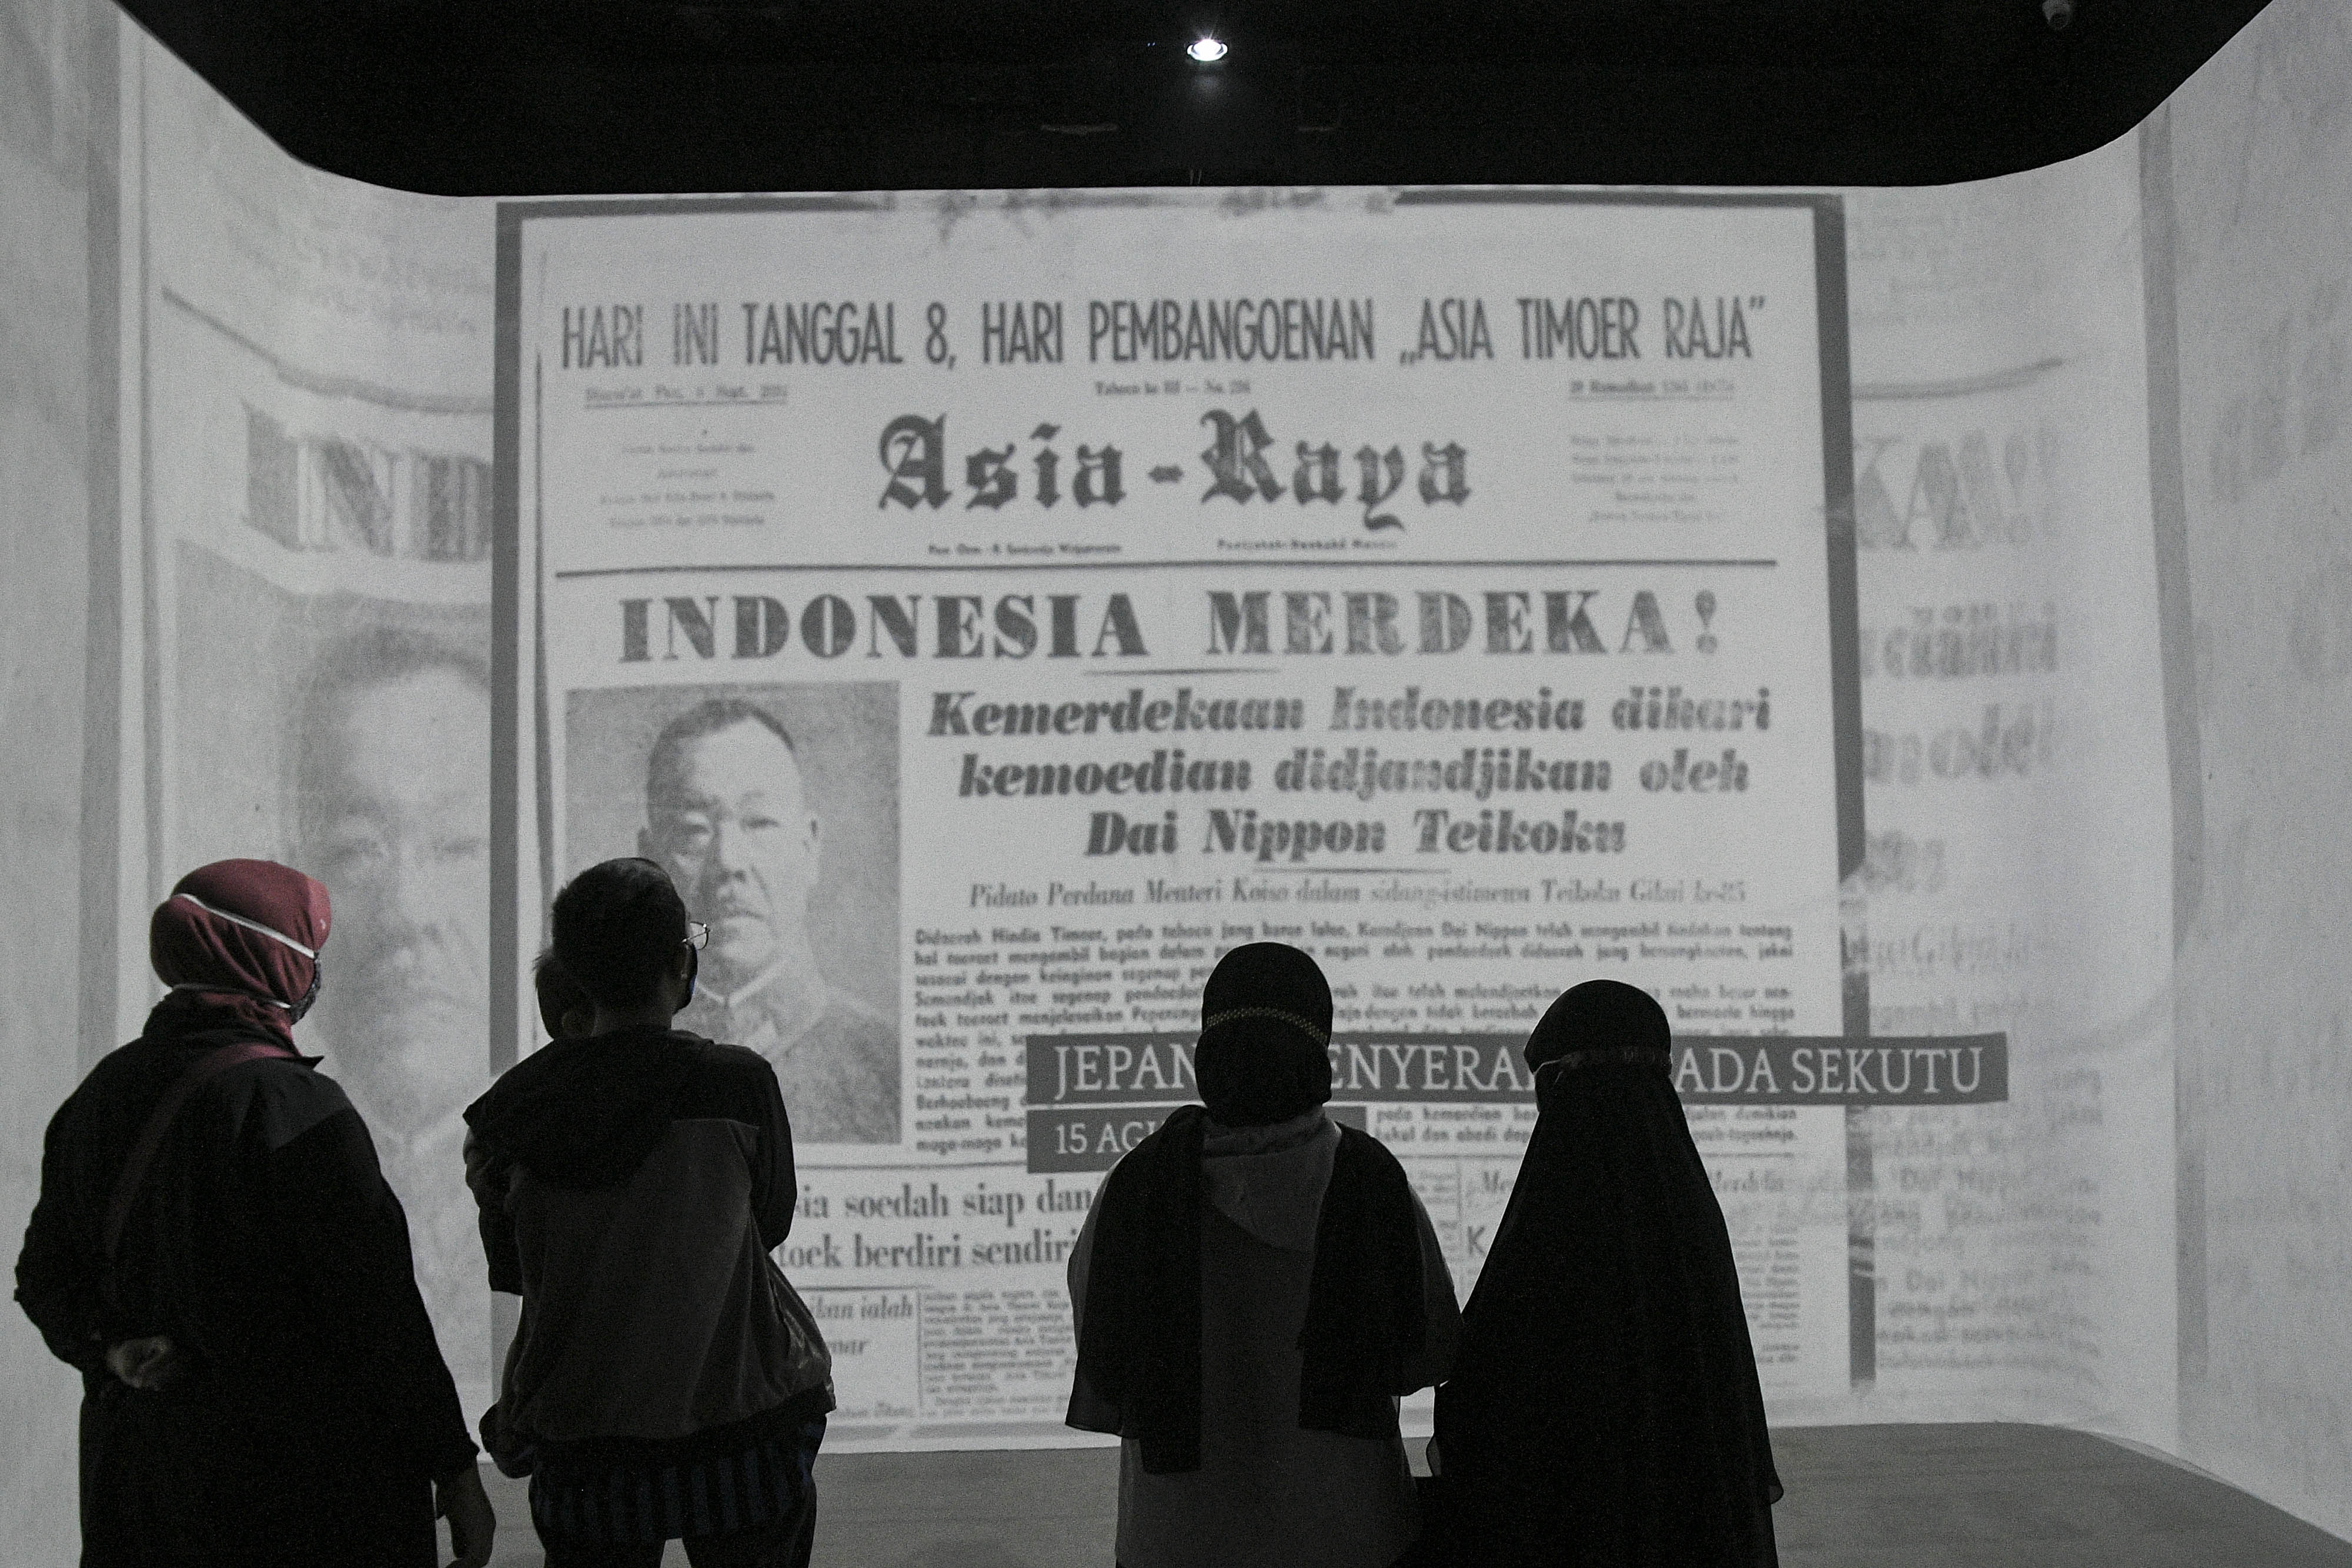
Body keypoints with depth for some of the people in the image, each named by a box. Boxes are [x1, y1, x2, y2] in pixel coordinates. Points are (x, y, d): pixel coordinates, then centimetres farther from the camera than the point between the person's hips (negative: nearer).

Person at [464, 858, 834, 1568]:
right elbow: (771, 1222, 0)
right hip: (736, 1416, -2)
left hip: (578, 1435, 3)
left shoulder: (518, 1105, -5)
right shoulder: (739, 1084, -15)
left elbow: (510, 1269, 8)